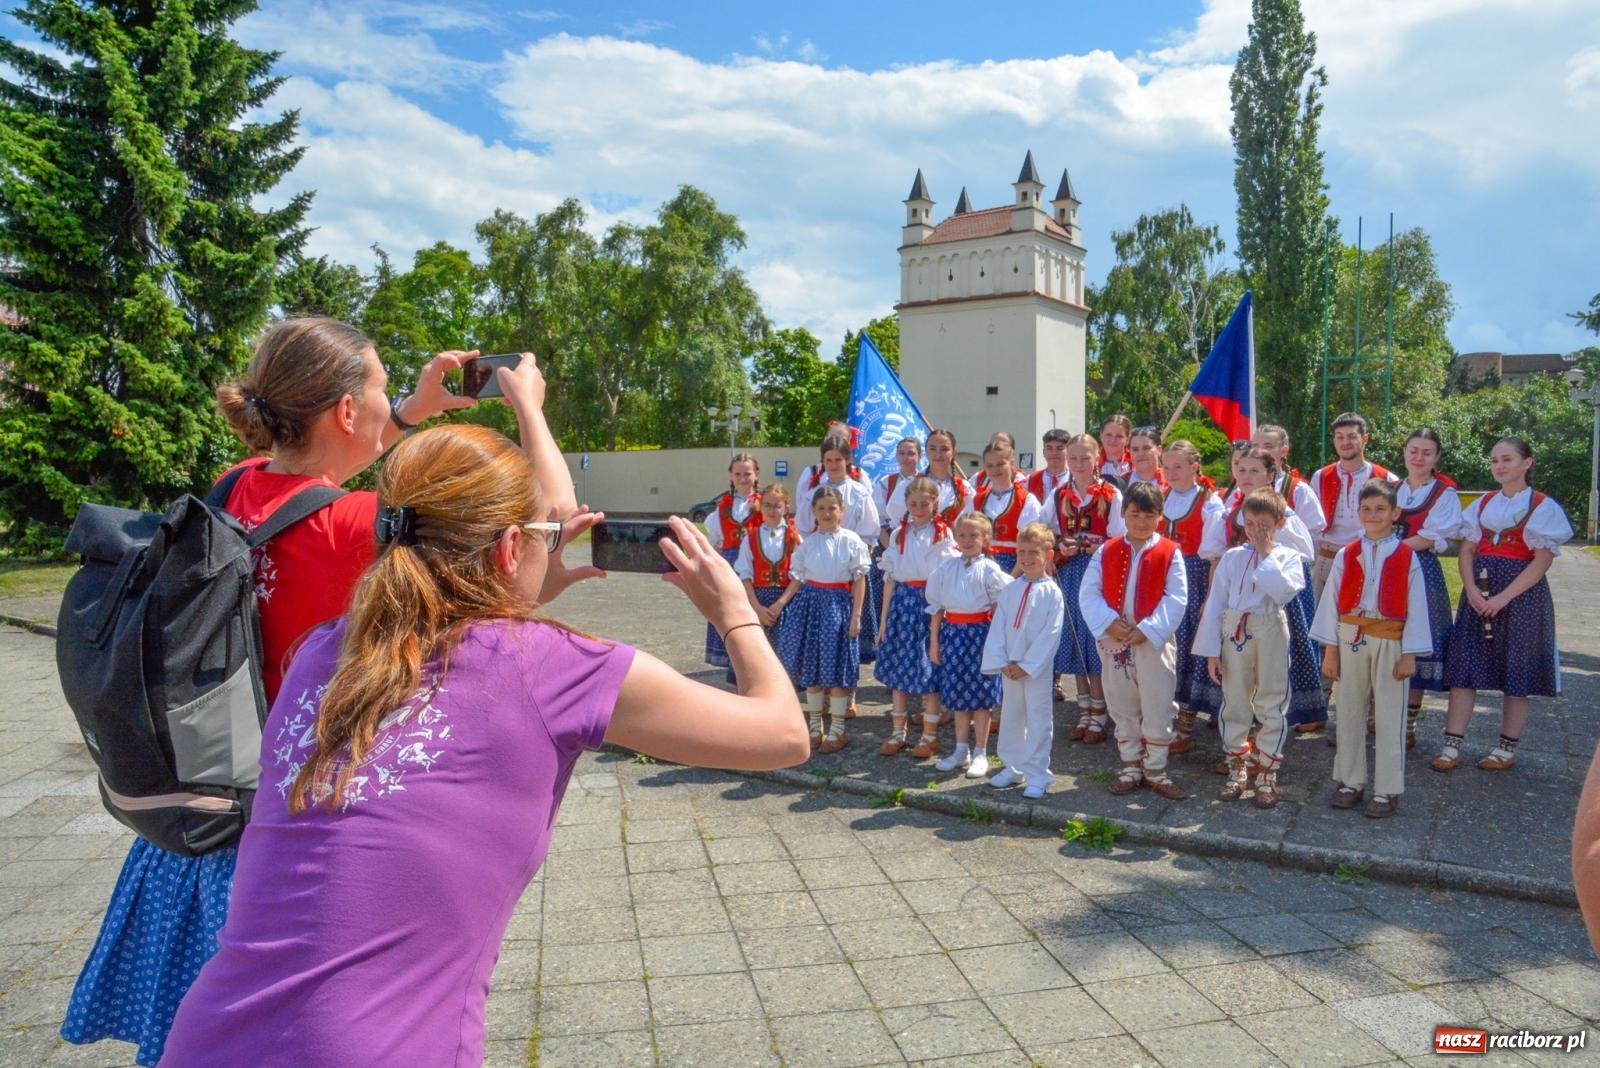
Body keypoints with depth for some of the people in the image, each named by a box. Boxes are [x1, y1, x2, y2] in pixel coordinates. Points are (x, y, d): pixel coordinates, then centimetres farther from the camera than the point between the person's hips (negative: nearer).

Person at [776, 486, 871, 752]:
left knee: (837, 670, 2)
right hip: (810, 602, 3)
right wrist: (782, 601, -8)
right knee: (811, 669, 9)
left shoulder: (851, 541, -4)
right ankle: (815, 728, 22)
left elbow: (859, 580, -3)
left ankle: (837, 731, 14)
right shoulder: (807, 542, 5)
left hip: (838, 603, -3)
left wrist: (856, 616, -7)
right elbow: (798, 578, 8)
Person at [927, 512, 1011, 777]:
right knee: (958, 693, 12)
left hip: (980, 633, -3)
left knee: (980, 694, 3)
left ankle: (980, 754, 16)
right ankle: (961, 750, 25)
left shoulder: (989, 570, -5)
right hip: (953, 632, 4)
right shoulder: (946, 568, 6)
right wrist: (934, 642, 8)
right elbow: (937, 607, 8)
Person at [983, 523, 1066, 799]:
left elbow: (1051, 634, -14)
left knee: (1038, 721, 2)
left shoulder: (1052, 592, -9)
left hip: (1037, 668, -5)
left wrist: (1026, 665, -15)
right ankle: (1012, 768, 29)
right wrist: (1002, 662, -7)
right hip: (1009, 668, 5)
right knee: (1010, 719, 15)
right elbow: (998, 629, 3)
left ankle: (1037, 776, 10)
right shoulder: (1009, 590, 5)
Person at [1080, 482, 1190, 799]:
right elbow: (1088, 592, -2)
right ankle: (1131, 767, 26)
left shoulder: (1170, 553, -4)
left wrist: (1147, 629, -17)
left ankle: (1155, 770, 18)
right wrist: (1109, 622, -16)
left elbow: (1175, 599, -9)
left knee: (1158, 710, 3)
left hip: (1154, 643, -2)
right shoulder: (1107, 552, 2)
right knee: (1122, 709, 12)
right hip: (1113, 642, 3)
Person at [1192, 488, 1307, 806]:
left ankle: (1266, 774, 17)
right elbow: (1215, 603, 2)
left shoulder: (1288, 557, 1)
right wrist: (1211, 650, -2)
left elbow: (1284, 592, -19)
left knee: (1272, 706, 4)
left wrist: (1266, 555, -13)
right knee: (1234, 704, 10)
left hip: (1271, 634, -1)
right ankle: (1237, 767, 25)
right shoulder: (1232, 557, 4)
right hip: (1234, 633, 2)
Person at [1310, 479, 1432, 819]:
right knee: (1349, 713, 10)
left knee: (1389, 717, 3)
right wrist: (1330, 650, 0)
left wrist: (1409, 654, -6)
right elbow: (1331, 602, 3)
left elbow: (1415, 608, -3)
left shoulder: (1408, 558, -3)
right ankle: (1350, 782, 22)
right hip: (1350, 640, 3)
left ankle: (1387, 790, 13)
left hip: (1390, 643, -2)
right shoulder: (1346, 556, 3)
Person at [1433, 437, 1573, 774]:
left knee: (1516, 672, 4)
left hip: (1520, 593, -4)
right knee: (1463, 668, 0)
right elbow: (1467, 551, 7)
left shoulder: (1543, 507, -4)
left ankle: (1507, 749, 16)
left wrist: (1504, 597, -17)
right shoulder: (1483, 504, 11)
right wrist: (1472, 590, -9)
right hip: (1479, 592, 4)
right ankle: (1452, 746, 4)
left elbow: (1542, 560, -10)